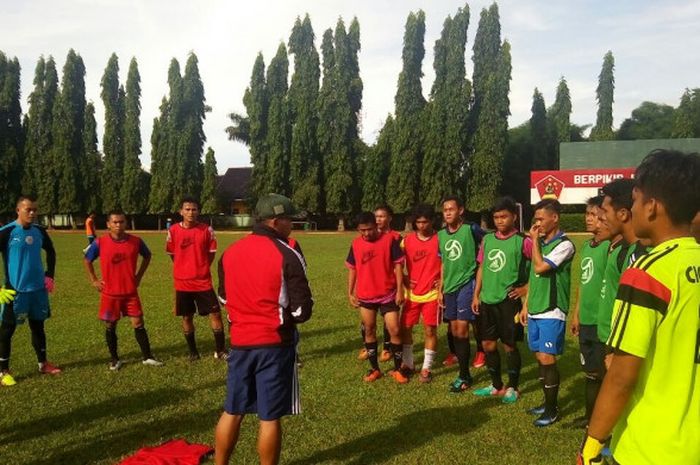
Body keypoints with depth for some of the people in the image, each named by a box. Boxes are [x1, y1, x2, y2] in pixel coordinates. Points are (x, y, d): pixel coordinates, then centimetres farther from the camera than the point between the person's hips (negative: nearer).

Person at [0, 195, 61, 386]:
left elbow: (51, 252, 20)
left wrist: (49, 276, 12)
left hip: (38, 288, 5)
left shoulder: (39, 231, 3)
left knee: (38, 326, 16)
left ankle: (43, 364, 29)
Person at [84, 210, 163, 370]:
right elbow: (87, 260, 7)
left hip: (131, 292, 1)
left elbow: (147, 256, 13)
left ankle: (147, 357, 12)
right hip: (109, 293, -1)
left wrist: (139, 276, 7)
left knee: (138, 323, 2)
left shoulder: (136, 241, -7)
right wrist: (94, 280, 1)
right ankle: (114, 359, 24)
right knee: (110, 326, 9)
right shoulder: (100, 243, -10)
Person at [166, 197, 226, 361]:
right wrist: (185, 269, 10)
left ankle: (220, 350, 11)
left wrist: (201, 268, 8)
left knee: (215, 314, -2)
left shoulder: (207, 230, -6)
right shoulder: (173, 230, -4)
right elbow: (172, 254, 9)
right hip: (182, 282, 1)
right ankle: (193, 352, 24)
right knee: (187, 317, 9)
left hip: (203, 281, -1)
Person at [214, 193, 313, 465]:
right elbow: (302, 310, -13)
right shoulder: (287, 255, -13)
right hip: (275, 344, -5)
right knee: (270, 417, 5)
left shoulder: (229, 253, 4)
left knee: (232, 411, 18)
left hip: (239, 342, 6)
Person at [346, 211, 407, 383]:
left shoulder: (389, 239, -9)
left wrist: (400, 290, -10)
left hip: (388, 294, -3)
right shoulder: (356, 243, 0)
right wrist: (350, 293, 5)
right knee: (369, 331, 11)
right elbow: (352, 269, 9)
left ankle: (397, 370, 13)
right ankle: (374, 369, 25)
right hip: (365, 296, 3)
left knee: (395, 331, -3)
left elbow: (398, 265, -6)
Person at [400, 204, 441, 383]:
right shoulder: (407, 240, 1)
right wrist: (403, 279, 0)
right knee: (405, 328, 7)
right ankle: (408, 364, 24)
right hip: (412, 293, 3)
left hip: (432, 293, -3)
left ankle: (427, 368, 14)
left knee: (430, 330, 2)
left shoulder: (440, 240, -7)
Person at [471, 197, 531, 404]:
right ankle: (497, 386, 28)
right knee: (488, 344, 12)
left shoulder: (522, 241, -10)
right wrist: (476, 295, 10)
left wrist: (527, 287, -10)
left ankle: (512, 388, 21)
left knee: (509, 346, 4)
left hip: (509, 301, -5)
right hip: (487, 300, 6)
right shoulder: (487, 239, 6)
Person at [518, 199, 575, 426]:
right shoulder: (540, 243, 12)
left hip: (551, 312, -7)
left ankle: (552, 409, 9)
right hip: (535, 311, 7)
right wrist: (526, 305, 16)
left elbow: (540, 267, -22)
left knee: (547, 360, -5)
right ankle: (548, 402, 25)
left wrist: (534, 240, -10)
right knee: (540, 359, 12)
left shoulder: (564, 245, -12)